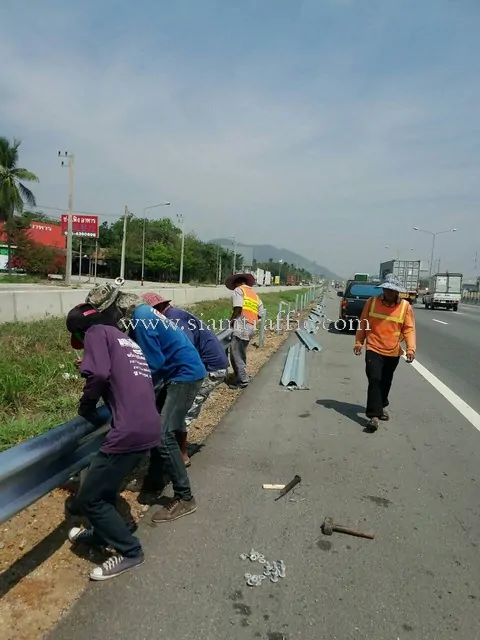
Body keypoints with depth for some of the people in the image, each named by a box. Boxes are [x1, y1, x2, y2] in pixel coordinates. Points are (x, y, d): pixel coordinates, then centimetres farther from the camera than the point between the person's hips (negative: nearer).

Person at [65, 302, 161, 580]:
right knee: (104, 484, 29)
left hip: (130, 431, -9)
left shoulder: (97, 333, 3)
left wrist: (86, 408, 3)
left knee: (89, 499, 7)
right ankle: (104, 532, 49)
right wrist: (98, 406, 29)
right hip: (150, 428, 9)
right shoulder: (127, 340, 26)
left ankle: (130, 552, 18)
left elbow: (98, 375, -14)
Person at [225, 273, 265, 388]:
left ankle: (242, 381, -5)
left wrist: (231, 321, -2)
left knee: (236, 355, -5)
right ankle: (241, 378, 21)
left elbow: (238, 308, -13)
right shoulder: (255, 295, 23)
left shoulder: (238, 290, 1)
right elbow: (260, 314, 16)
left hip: (241, 327, -8)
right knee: (241, 355, 17)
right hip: (251, 328, 8)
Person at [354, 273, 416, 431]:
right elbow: (363, 323, 5)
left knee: (386, 382, 16)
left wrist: (411, 348, -16)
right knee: (374, 380, -13)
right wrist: (359, 342, 5)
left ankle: (381, 407, 39)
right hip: (374, 349, -2)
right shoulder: (372, 302, -3)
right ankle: (374, 415, -11)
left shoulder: (405, 306, -4)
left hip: (393, 352, 2)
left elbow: (409, 329, -4)